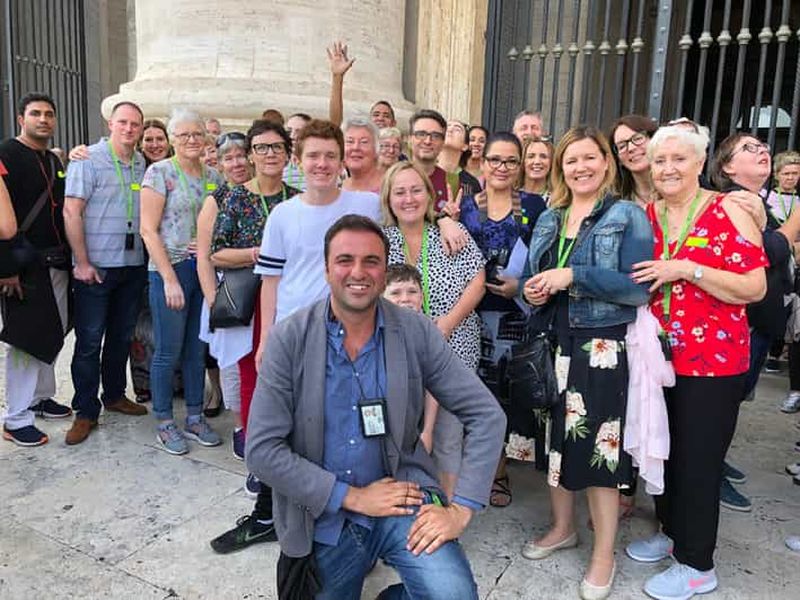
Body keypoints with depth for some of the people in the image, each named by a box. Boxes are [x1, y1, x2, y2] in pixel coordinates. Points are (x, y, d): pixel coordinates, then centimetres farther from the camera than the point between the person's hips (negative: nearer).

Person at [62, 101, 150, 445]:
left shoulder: (143, 164, 9)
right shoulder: (88, 159, -6)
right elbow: (72, 212, -11)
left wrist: (148, 256, 5)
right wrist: (82, 262, -14)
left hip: (134, 265, 5)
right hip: (96, 267, -5)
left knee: (122, 336, 16)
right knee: (89, 341, 2)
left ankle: (114, 395, 32)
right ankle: (86, 412, 14)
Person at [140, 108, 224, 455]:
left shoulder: (213, 176, 10)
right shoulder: (159, 172, -5)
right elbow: (148, 230, -9)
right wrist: (170, 279, -14)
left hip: (205, 269, 5)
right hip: (170, 269, -5)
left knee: (197, 349, 12)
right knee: (168, 351, 2)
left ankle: (195, 418, 24)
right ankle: (165, 424, 17)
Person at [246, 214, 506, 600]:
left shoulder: (417, 332, -7)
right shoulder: (289, 338, -10)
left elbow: (486, 415, -5)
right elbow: (262, 449, -12)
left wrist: (461, 509, -14)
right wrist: (352, 496, -15)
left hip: (401, 494, 0)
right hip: (323, 518, 1)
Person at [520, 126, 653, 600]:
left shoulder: (628, 216, -5)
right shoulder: (548, 219, 13)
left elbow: (639, 287, -14)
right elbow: (534, 277, 19)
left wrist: (573, 276, -21)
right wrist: (533, 290, -4)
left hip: (603, 348, -5)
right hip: (553, 344, 6)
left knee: (598, 444, -1)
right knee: (555, 436, 13)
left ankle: (605, 555, 17)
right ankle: (563, 527, 34)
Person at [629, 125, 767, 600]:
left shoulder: (728, 212, -9)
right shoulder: (646, 216, 6)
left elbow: (755, 288, -16)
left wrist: (685, 269, -22)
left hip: (713, 361, -5)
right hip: (659, 357, 5)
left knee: (698, 461, 4)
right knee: (663, 451, 16)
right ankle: (672, 532, 38)